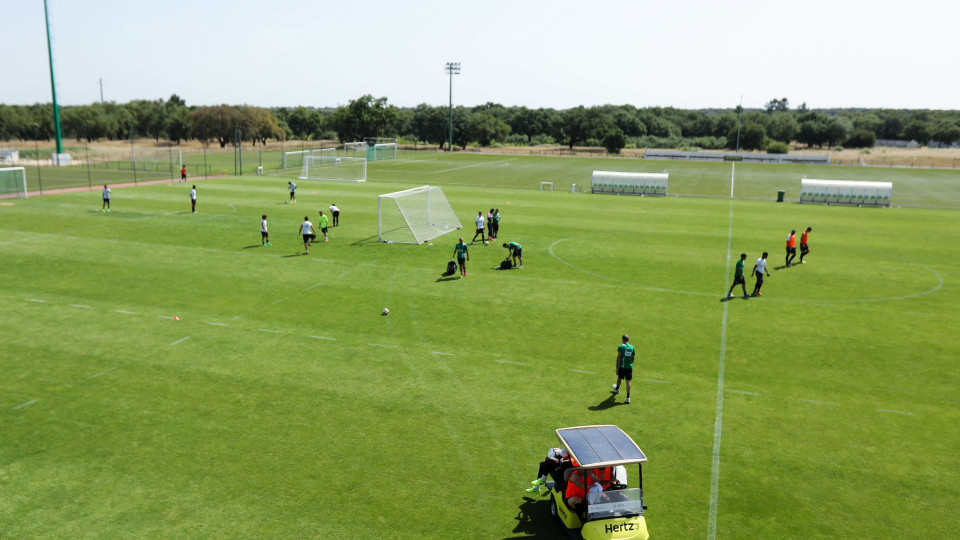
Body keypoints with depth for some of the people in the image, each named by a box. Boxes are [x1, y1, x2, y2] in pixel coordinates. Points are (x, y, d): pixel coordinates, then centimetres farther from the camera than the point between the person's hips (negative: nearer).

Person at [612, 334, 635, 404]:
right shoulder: (632, 347, 3)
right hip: (629, 367, 2)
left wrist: (617, 367, -7)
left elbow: (618, 358, -12)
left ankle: (617, 389, 50)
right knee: (628, 381, 3)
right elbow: (633, 358, 10)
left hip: (622, 367, -2)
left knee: (619, 378, 22)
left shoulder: (621, 347, -10)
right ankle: (628, 397, -1)